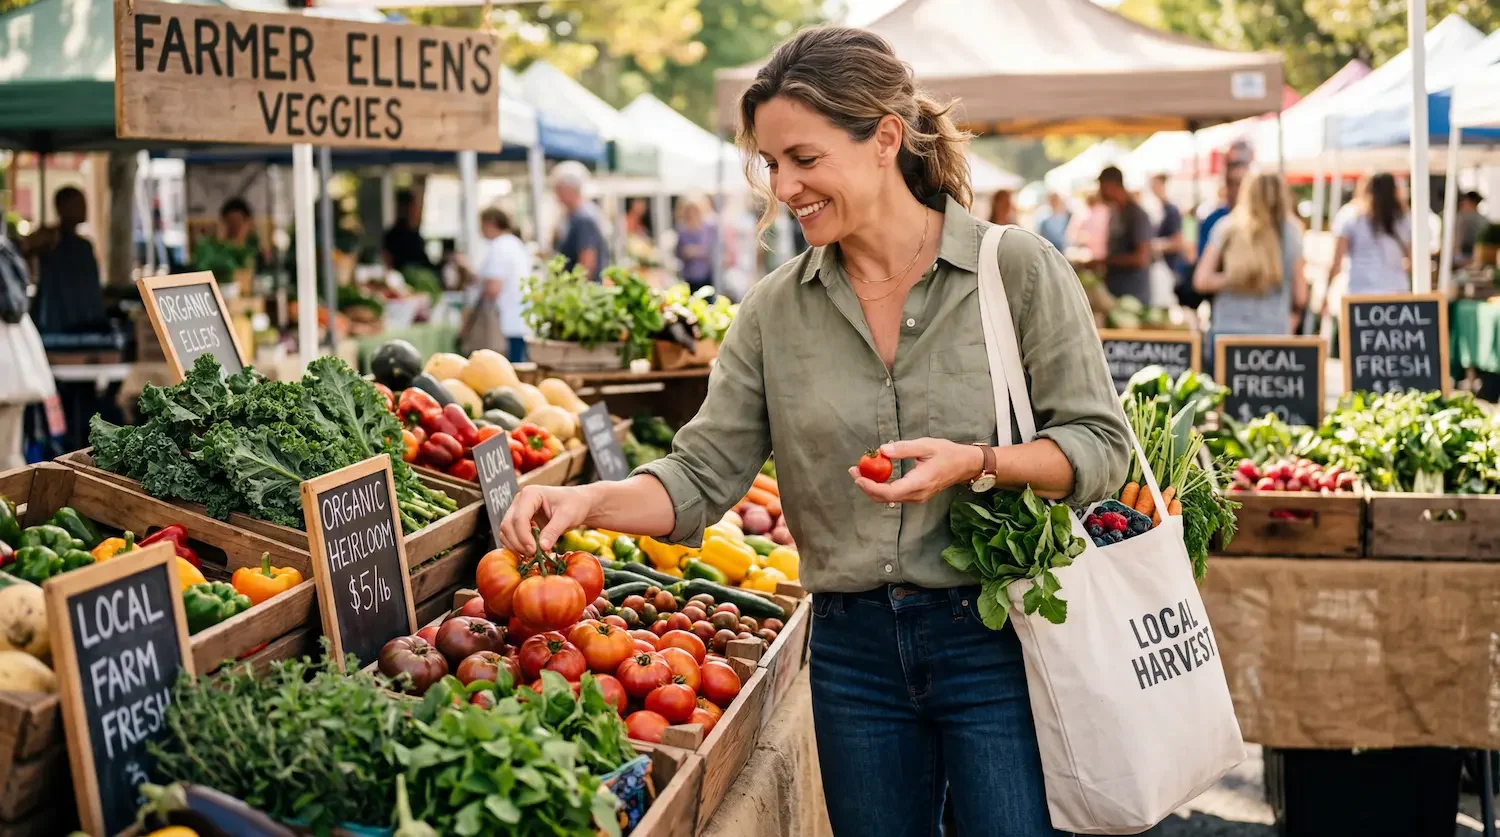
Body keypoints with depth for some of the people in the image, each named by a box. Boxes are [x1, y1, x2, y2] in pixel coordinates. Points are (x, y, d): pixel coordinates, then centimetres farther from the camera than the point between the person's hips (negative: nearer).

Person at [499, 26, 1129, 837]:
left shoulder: (1017, 268, -6)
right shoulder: (775, 309, 4)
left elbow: (1101, 445, -5)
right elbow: (702, 475, 1)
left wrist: (973, 462, -21)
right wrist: (589, 501, -17)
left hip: (993, 638, -3)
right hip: (854, 649, 3)